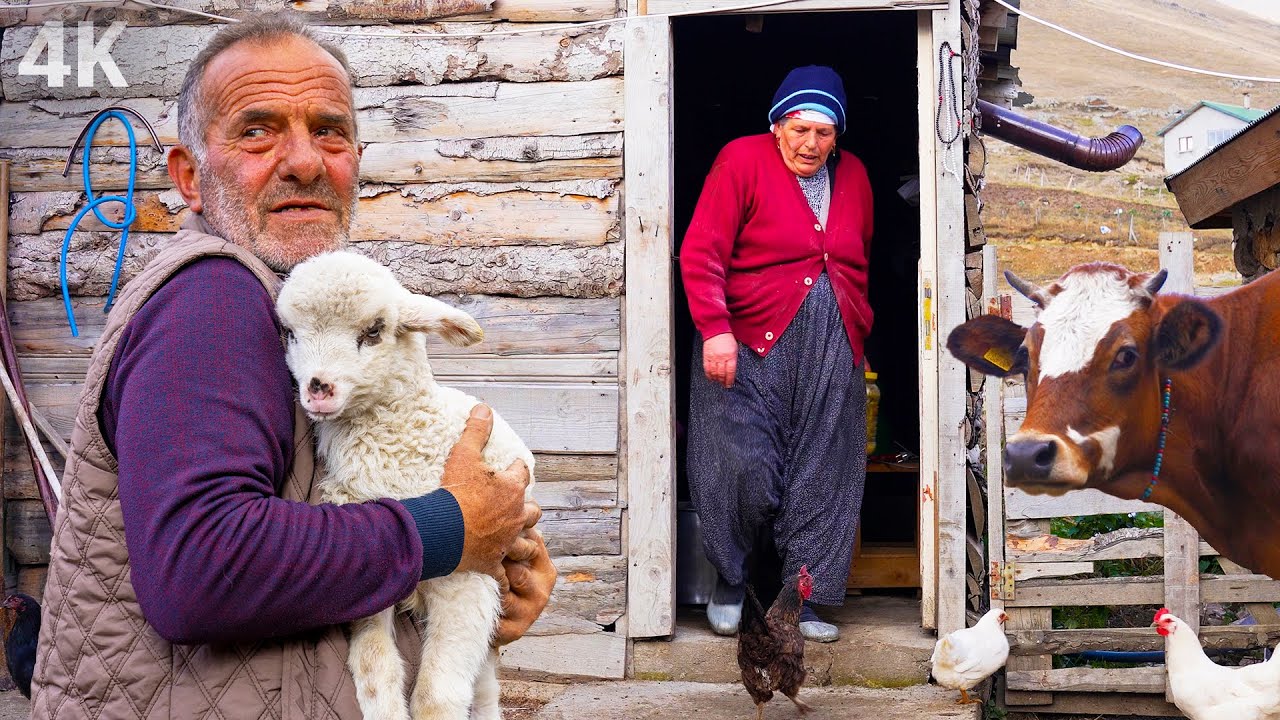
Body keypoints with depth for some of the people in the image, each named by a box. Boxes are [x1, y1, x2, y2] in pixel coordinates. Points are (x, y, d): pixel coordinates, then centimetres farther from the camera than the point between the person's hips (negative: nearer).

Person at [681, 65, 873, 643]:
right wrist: (714, 329, -19)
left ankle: (803, 600, 13)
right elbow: (701, 253, -10)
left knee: (820, 477, 3)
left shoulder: (852, 175, 14)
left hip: (833, 354, 5)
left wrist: (856, 330, 18)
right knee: (743, 467, -8)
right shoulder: (743, 160, -3)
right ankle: (729, 582, 15)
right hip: (750, 343, -5)